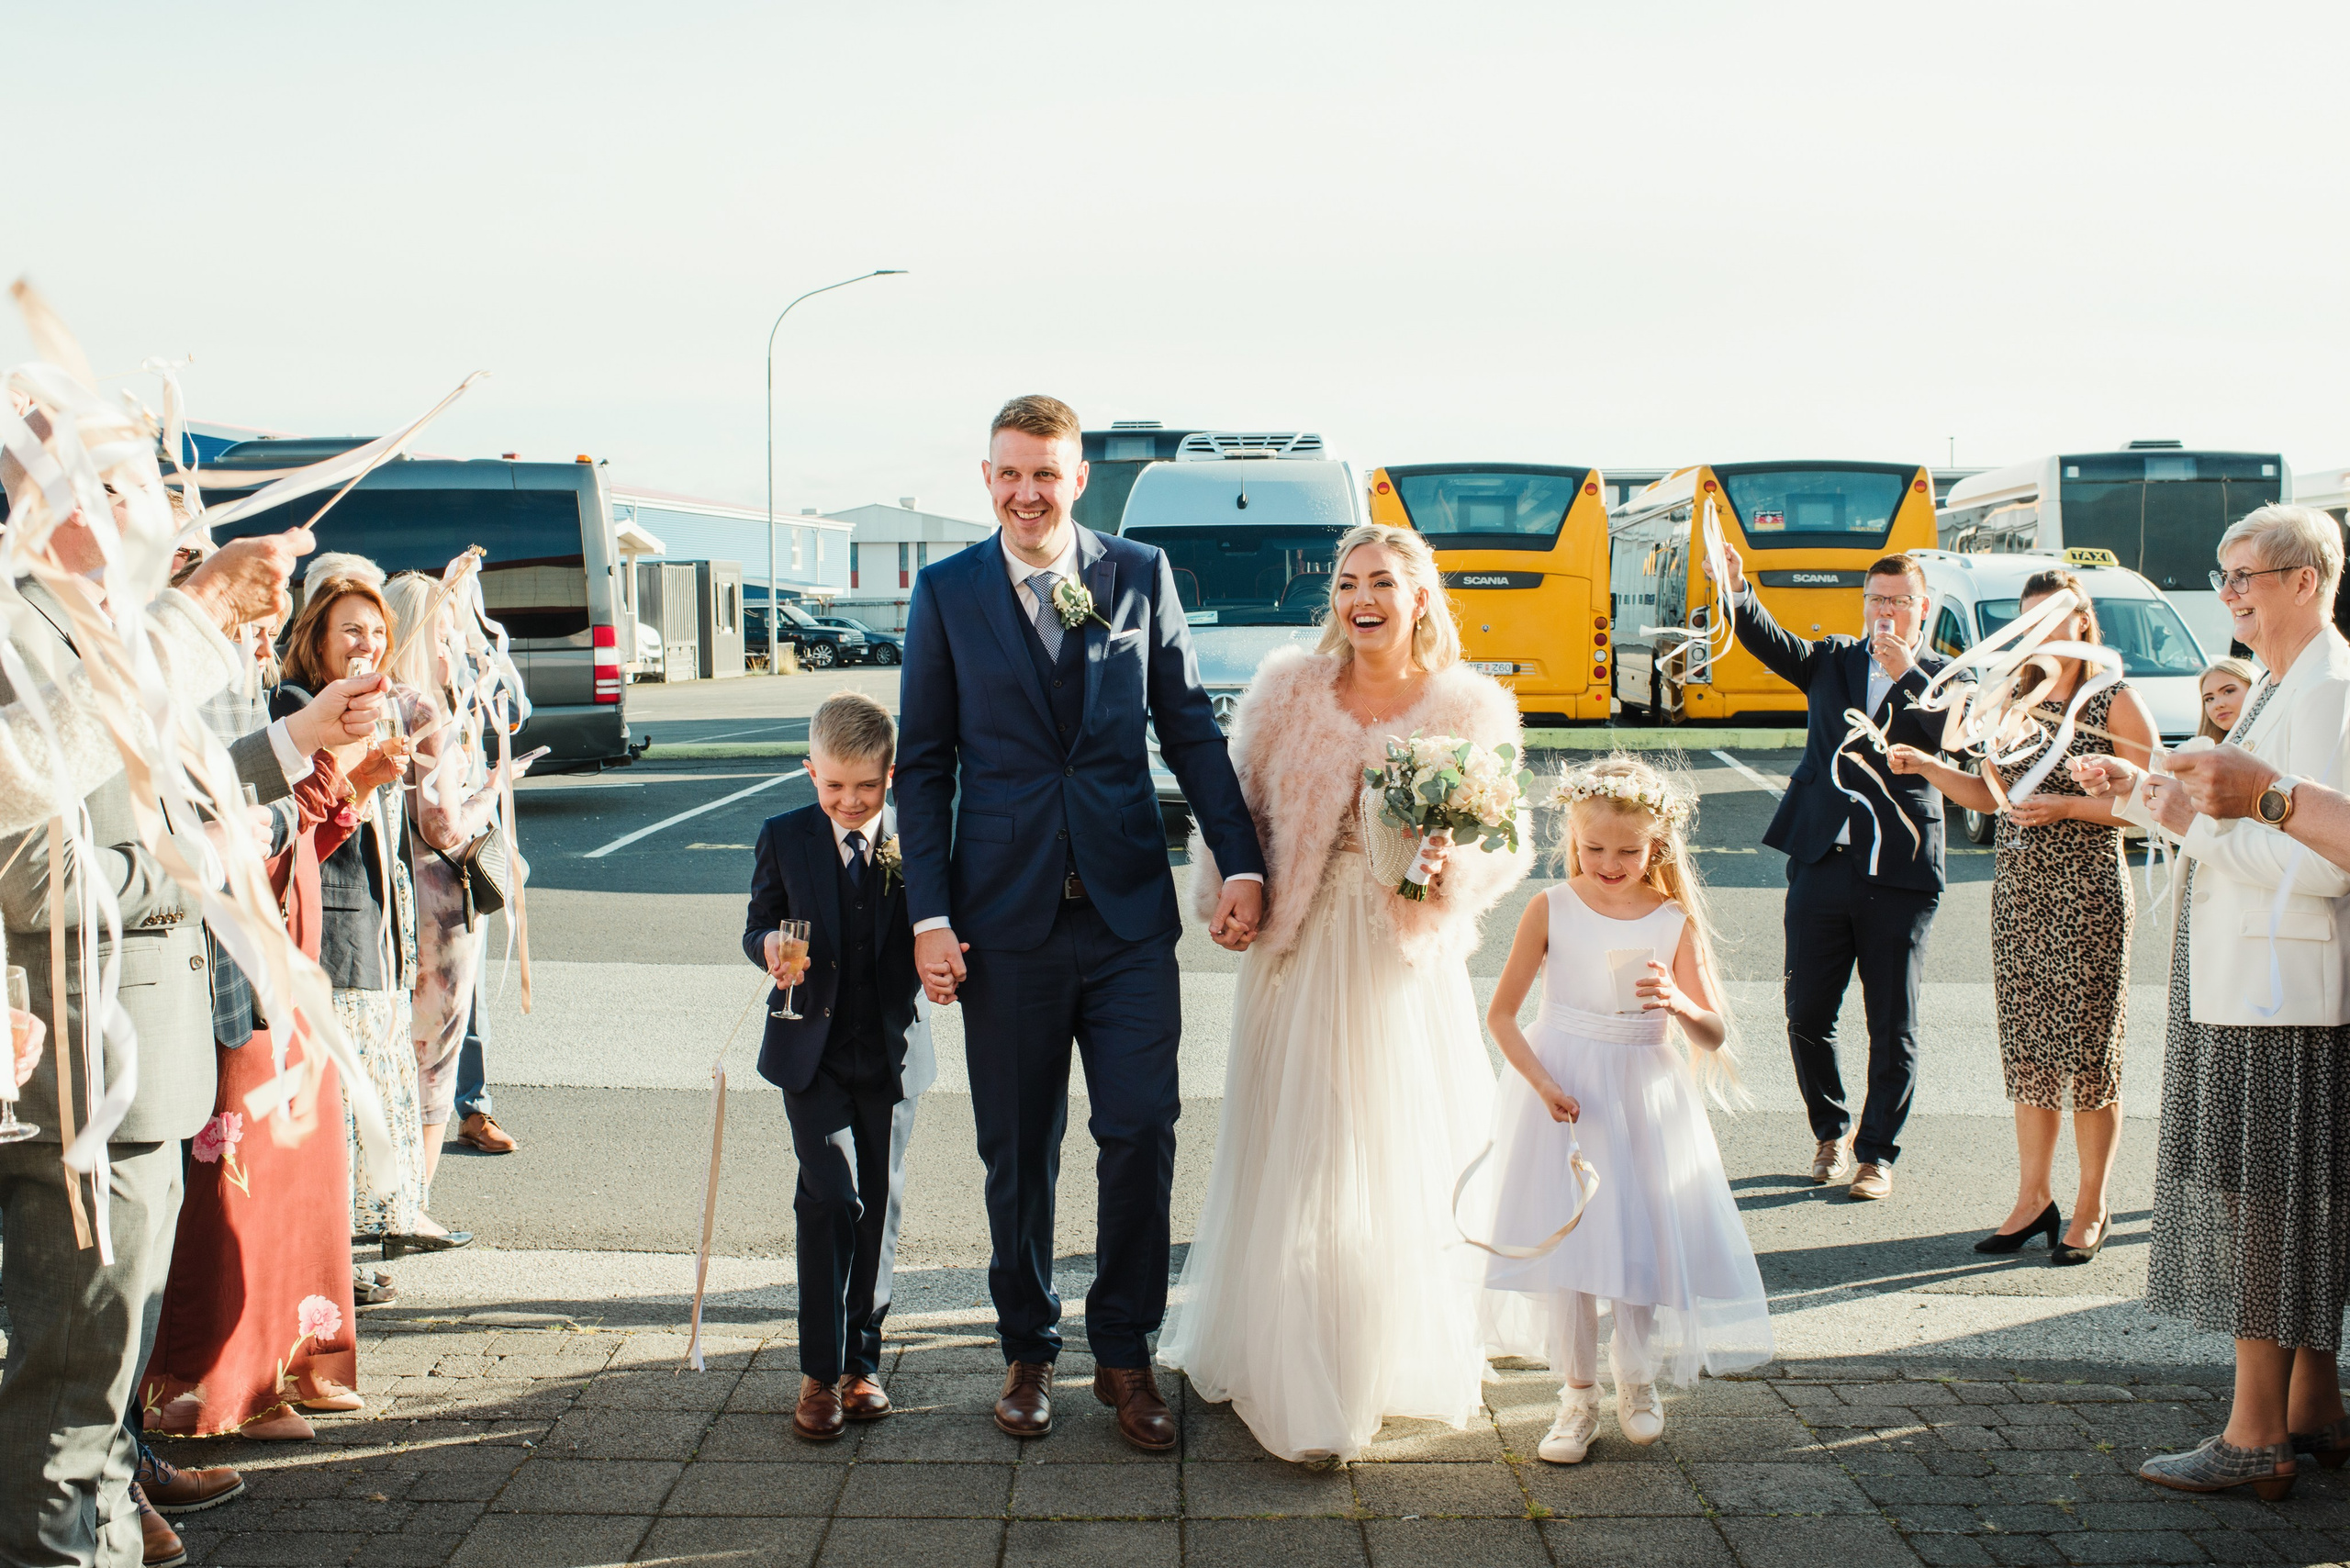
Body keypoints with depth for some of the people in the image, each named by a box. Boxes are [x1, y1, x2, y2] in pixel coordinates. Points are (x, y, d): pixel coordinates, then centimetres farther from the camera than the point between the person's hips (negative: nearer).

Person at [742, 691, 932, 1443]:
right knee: (832, 1197, -11)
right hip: (813, 1051, -1)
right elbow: (757, 924, 4)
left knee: (881, 1204, 8)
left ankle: (862, 1360, 22)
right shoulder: (784, 839, 0)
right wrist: (770, 949, -19)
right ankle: (820, 1371, -2)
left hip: (892, 1051, 1)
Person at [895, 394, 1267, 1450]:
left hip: (1128, 910, 1)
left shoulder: (1141, 575, 5)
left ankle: (1124, 1352, 16)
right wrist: (929, 914, -3)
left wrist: (1242, 863, -2)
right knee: (1017, 1154, 8)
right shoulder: (947, 593, 3)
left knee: (1142, 1132, -2)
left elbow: (1189, 729, 7)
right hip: (1006, 916, 0)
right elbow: (924, 763, 3)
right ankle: (1028, 1351, 26)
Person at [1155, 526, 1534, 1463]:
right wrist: (1228, 894, -4)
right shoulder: (1289, 688, 2)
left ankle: (1402, 1359, 28)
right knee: (1290, 1160, 5)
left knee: (1401, 1164, 7)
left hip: (1404, 964, -1)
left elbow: (1505, 846, -1)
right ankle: (1291, 1373, 19)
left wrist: (1449, 867, -21)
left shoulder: (1472, 709, -1)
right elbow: (1236, 797, 8)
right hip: (1302, 954, 1)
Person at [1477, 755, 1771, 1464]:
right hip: (1564, 1093, -1)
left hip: (1644, 1096, 1)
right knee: (1565, 1243, 0)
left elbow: (1715, 1037, -3)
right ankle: (1577, 1393, 15)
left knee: (1642, 1241, 4)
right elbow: (1501, 1013, -2)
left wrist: (1679, 1004, -24)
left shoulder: (1675, 921, -3)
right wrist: (1542, 1082, -14)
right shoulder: (1552, 909, -5)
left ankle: (1636, 1381, 27)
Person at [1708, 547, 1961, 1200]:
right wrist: (1738, 591, -25)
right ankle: (1831, 1132, 29)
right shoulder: (1833, 660, 10)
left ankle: (1877, 1152, 19)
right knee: (1807, 1013, 7)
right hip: (1822, 865, 2)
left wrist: (1905, 674, -18)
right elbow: (1772, 644, -8)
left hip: (1900, 876, -2)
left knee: (1893, 1028, 4)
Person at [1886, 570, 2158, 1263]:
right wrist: (1927, 767, 2)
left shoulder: (2115, 702, -5)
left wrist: (2066, 806, -17)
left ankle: (2090, 1207, 12)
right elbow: (1991, 795, 16)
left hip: (2088, 896, -6)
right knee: (2027, 1050, 9)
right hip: (2018, 893, 6)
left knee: (2088, 1050, 0)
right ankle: (2034, 1198, 18)